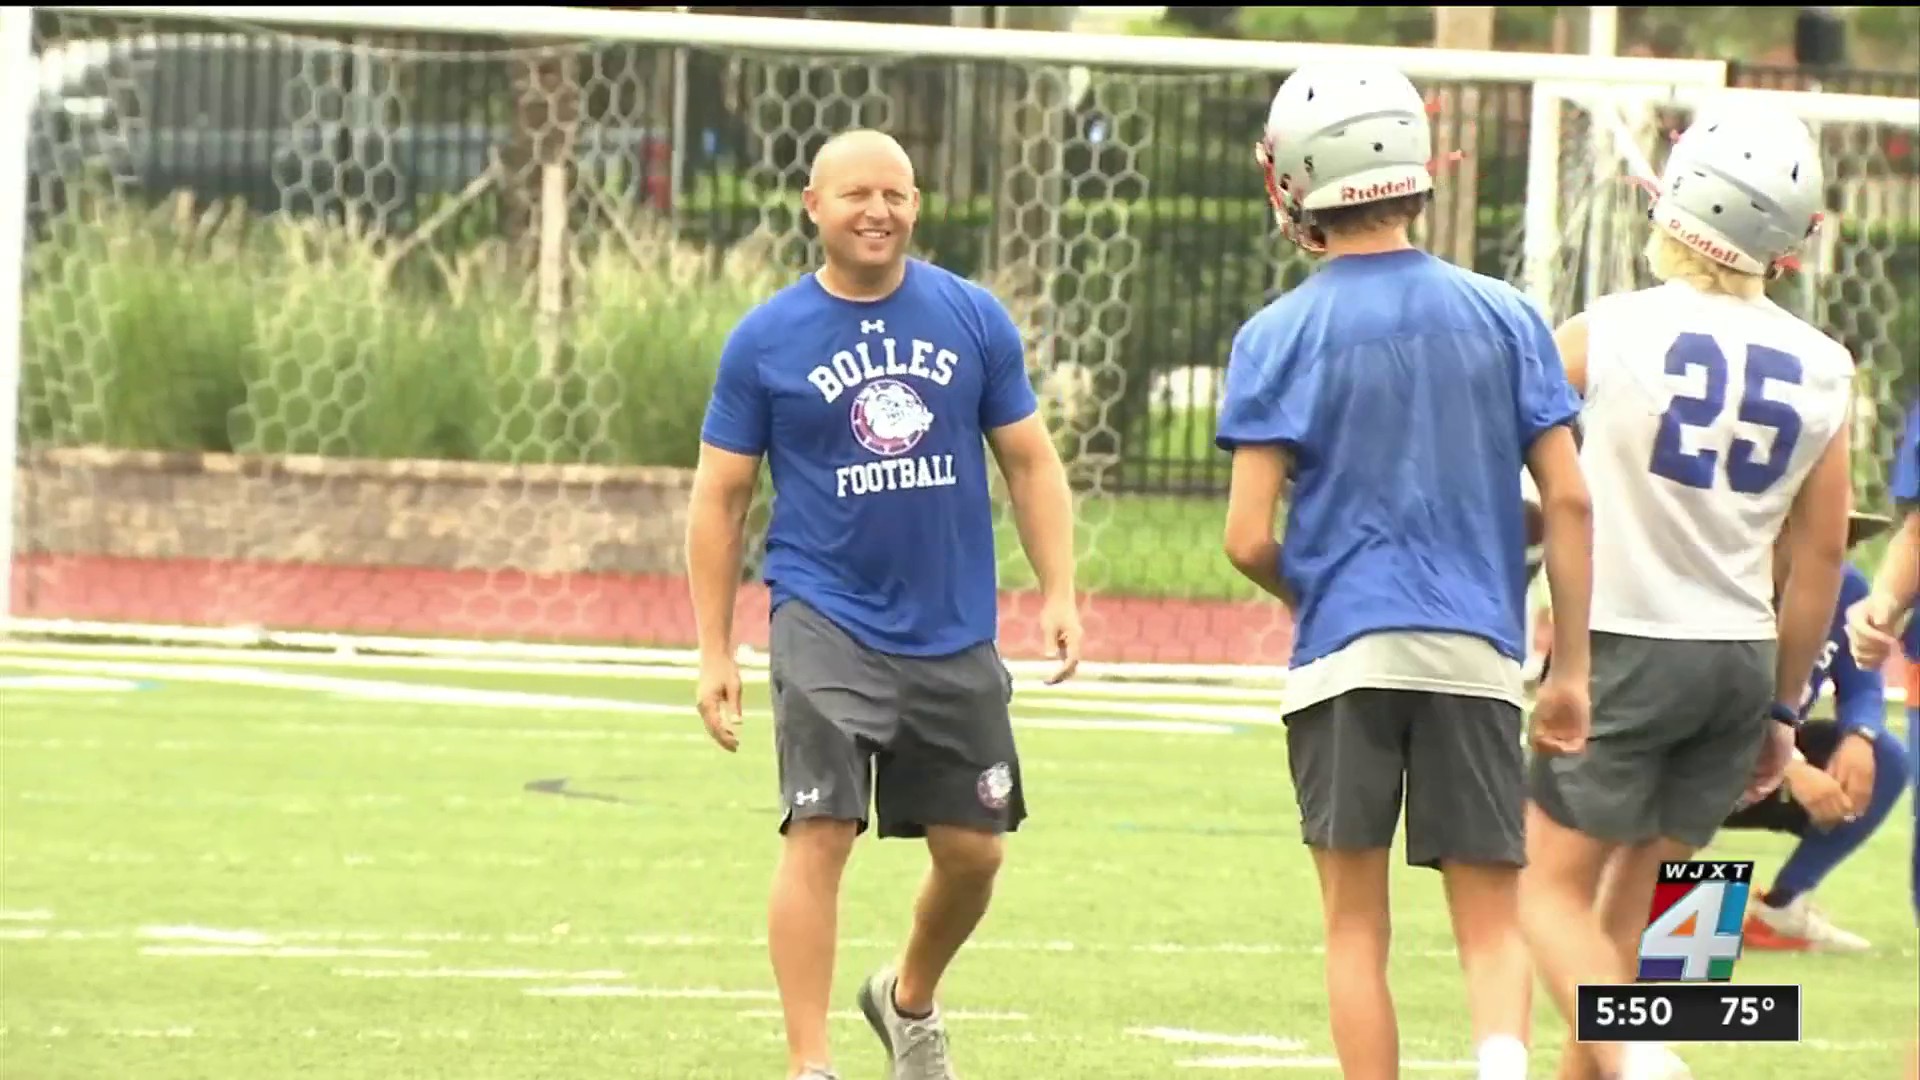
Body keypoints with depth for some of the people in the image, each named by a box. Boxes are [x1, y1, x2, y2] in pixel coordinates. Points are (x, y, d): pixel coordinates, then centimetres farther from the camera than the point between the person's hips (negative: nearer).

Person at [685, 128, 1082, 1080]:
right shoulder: (765, 341, -2)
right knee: (819, 836, -14)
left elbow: (1029, 464, 10)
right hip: (827, 625, -3)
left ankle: (908, 1001, 38)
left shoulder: (975, 321, 3)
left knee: (973, 851, 10)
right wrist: (713, 652, -1)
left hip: (955, 634, 3)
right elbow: (719, 499, 3)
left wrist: (1058, 595, 0)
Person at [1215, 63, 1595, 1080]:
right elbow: (1568, 502, 3)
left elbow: (1249, 538, -6)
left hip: (1342, 654, -2)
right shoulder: (1504, 318, 4)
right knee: (1490, 925, 5)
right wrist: (1571, 669, 9)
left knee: (1357, 926, 9)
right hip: (1476, 652, 2)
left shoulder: (1280, 336, -2)